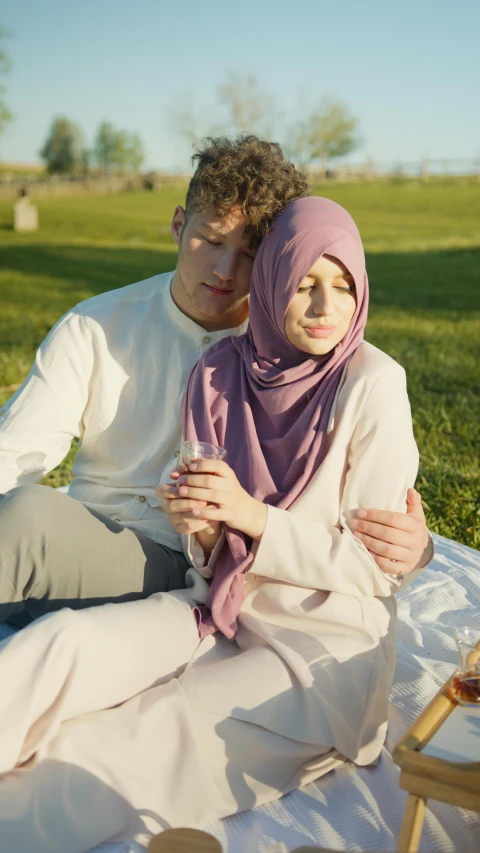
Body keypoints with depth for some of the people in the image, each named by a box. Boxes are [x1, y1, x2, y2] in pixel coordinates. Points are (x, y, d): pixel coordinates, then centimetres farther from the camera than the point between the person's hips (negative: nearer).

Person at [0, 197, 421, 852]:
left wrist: (254, 516, -21)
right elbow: (215, 557, 6)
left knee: (157, 732, -27)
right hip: (224, 608, 4)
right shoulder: (220, 372, -1)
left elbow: (372, 566, -12)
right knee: (63, 643, -21)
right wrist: (199, 526, -18)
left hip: (328, 640, -4)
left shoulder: (372, 385, -14)